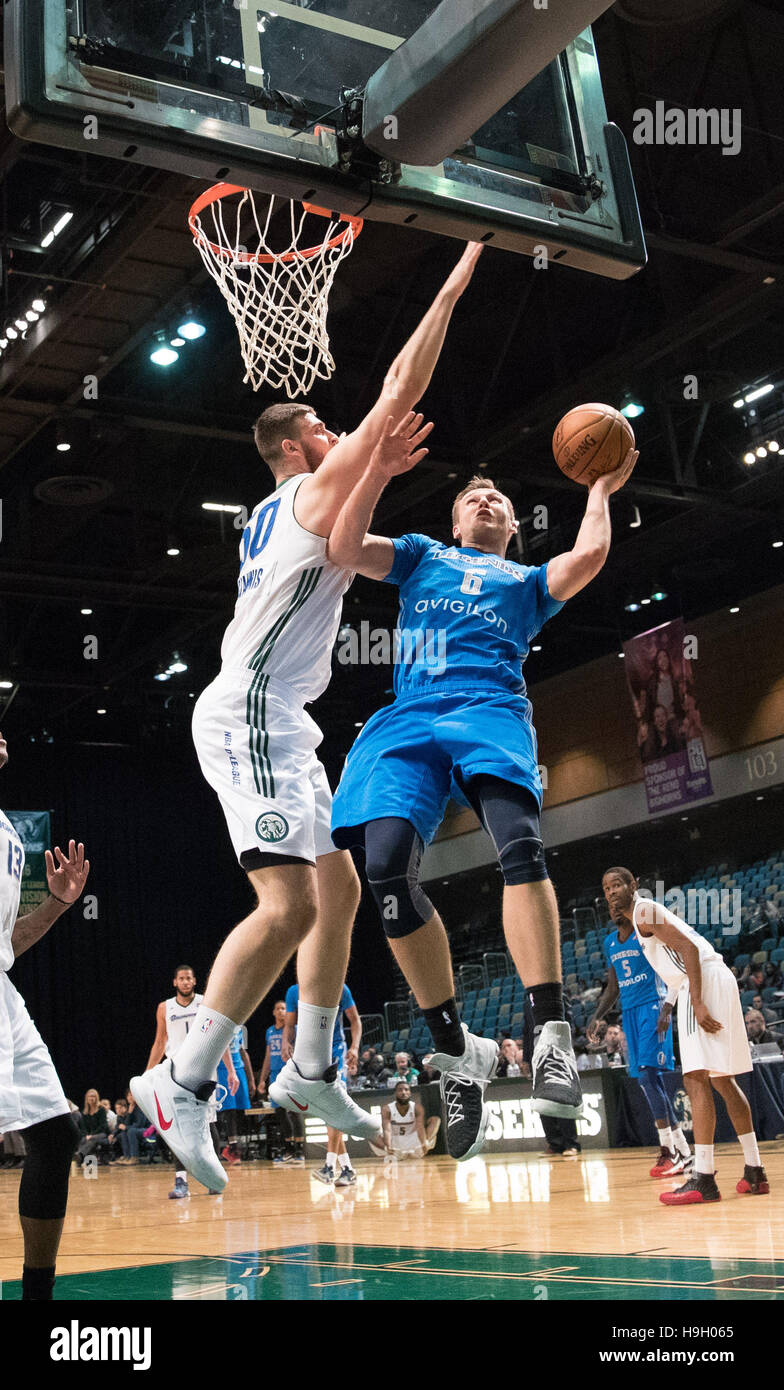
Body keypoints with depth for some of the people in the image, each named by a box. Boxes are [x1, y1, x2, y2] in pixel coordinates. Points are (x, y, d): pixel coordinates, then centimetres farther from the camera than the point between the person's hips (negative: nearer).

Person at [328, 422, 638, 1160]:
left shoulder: (527, 580, 29)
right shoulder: (422, 554, 32)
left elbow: (589, 556, 9)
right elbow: (344, 548, 15)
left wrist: (601, 489, 22)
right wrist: (377, 471, 7)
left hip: (490, 711, -1)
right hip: (409, 717, 1)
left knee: (519, 841, -31)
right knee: (385, 869, -21)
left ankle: (551, 1036, -34)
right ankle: (457, 1051, -10)